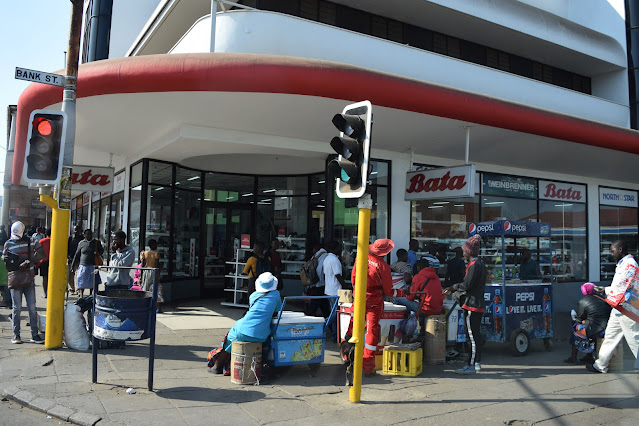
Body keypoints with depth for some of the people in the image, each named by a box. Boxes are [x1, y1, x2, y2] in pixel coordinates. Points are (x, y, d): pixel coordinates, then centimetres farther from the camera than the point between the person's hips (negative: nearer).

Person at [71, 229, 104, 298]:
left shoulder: (96, 242, 5)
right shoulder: (81, 243, 5)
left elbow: (102, 250, 15)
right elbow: (77, 255, 10)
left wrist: (98, 253, -10)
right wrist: (73, 266, 11)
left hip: (93, 266, 0)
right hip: (83, 266, 0)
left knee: (92, 283, 3)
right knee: (82, 282, -1)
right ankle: (81, 296, 7)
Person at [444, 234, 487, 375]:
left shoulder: (474, 265, -16)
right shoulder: (480, 263, 16)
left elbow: (467, 285, -20)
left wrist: (454, 287, -4)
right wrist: (453, 289, 15)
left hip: (472, 305, -10)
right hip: (478, 304, 10)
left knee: (472, 335, -6)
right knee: (475, 334, 16)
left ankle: (471, 366, -3)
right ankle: (477, 363, 24)